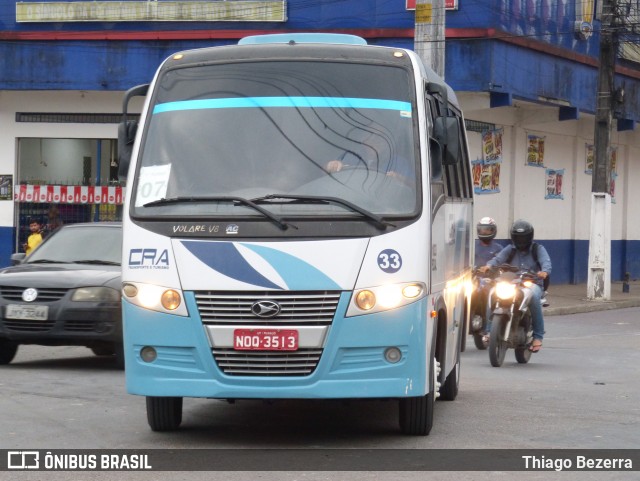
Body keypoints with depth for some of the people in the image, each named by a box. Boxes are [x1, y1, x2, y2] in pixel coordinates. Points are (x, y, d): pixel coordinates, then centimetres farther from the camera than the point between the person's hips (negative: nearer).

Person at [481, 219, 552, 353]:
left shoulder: (538, 249, 9)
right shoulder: (510, 249, 15)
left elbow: (546, 261, -11)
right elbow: (498, 258, -4)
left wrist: (544, 271, -36)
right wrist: (489, 265, -28)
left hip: (533, 283, -3)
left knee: (533, 296, -37)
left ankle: (538, 336, -28)